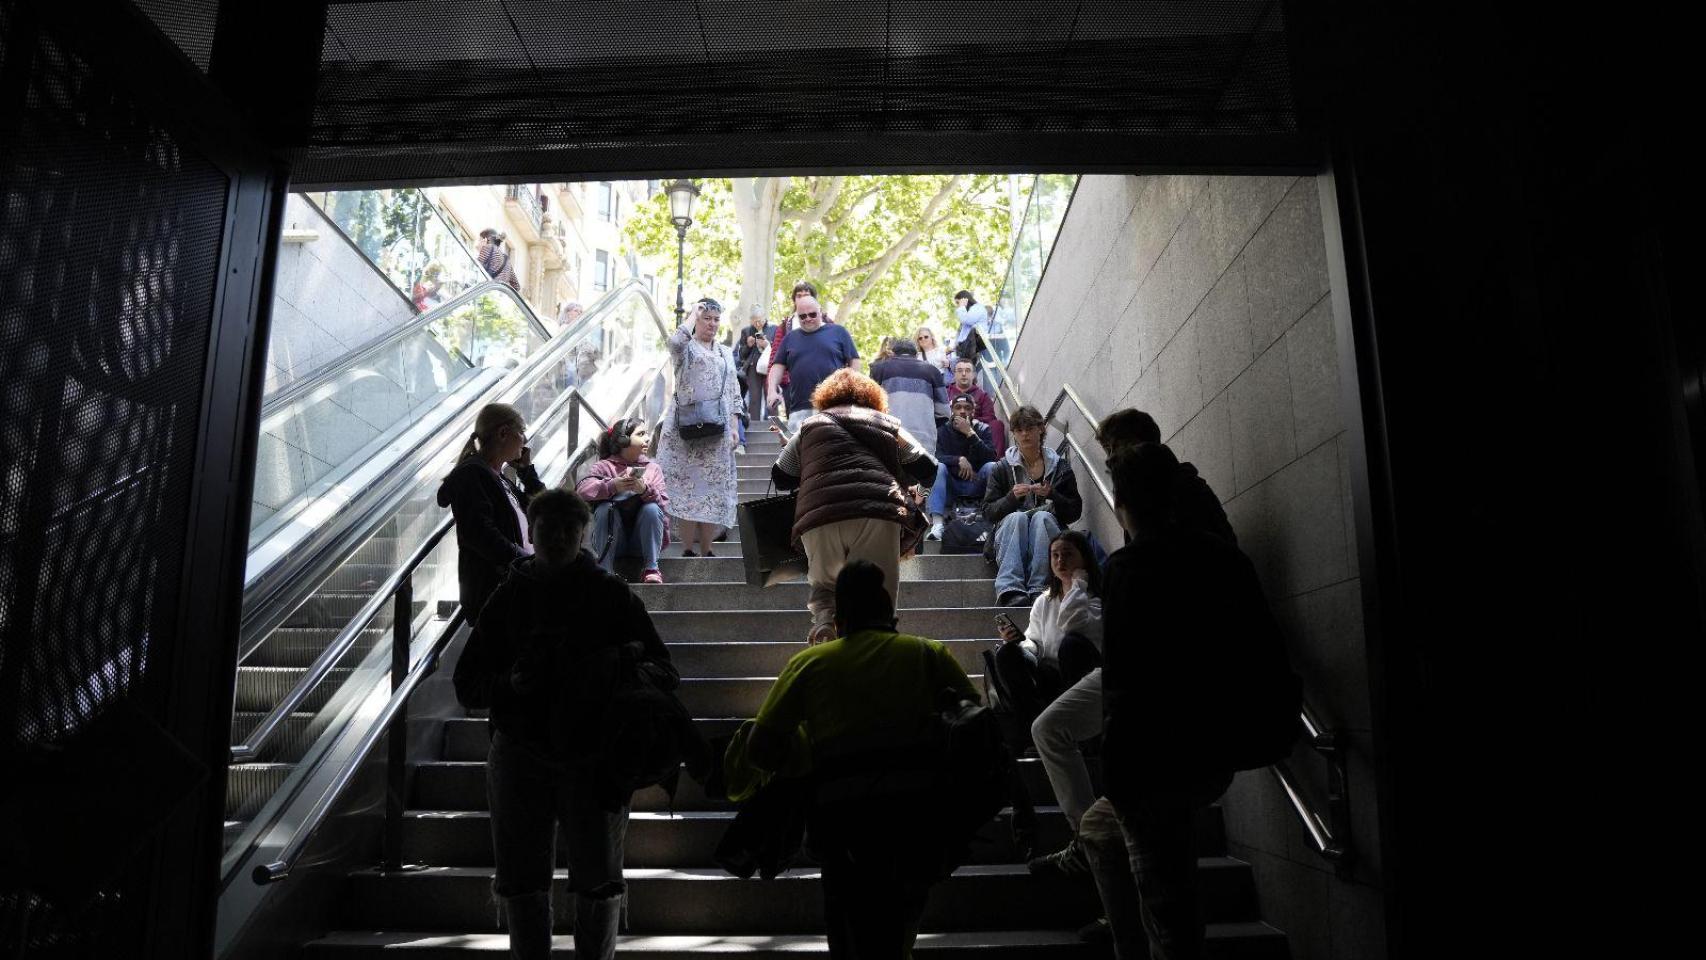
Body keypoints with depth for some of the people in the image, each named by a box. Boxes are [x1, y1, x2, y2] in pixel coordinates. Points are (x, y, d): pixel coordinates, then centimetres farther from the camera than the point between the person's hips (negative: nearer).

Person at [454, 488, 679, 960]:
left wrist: (624, 669, -22)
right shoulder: (507, 597, 6)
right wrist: (511, 682, -14)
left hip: (592, 757, -1)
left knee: (598, 883, 5)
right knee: (522, 884, 11)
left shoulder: (612, 594, 1)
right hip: (520, 756, 2)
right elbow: (468, 683, 6)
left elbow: (666, 673, -1)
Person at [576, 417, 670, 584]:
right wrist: (612, 486, -36)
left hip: (641, 543, 1)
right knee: (605, 509, -26)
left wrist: (646, 490, -31)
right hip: (612, 542, -1)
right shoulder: (604, 466, 0)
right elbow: (582, 489, -19)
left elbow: (663, 504, -10)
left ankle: (651, 568, -18)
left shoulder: (653, 467, 5)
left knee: (652, 508, -24)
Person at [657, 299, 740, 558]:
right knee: (686, 483, -7)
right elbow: (675, 341, -20)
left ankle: (706, 549, 5)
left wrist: (734, 426, 6)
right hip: (686, 423, -4)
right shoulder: (685, 347, 7)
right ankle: (687, 548, -3)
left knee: (713, 485, 1)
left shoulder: (725, 353, 20)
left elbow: (733, 392, 16)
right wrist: (693, 313, -6)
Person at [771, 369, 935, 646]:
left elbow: (780, 477, 28)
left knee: (824, 586, 23)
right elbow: (926, 468, 18)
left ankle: (823, 623, -5)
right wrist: (898, 482, 38)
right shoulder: (886, 422, 24)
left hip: (817, 517, 1)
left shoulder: (811, 424, 25)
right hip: (877, 513, -1)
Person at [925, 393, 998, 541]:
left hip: (976, 485, 0)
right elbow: (939, 457, -13)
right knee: (938, 467, -27)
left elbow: (991, 456, -15)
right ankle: (937, 525, -42)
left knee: (991, 466, -25)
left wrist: (970, 433, -21)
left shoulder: (982, 429, 2)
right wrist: (959, 460, -31)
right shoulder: (944, 430, 2)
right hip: (952, 486, 0)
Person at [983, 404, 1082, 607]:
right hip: (1010, 530, 0)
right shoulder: (1003, 467, 9)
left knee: (1042, 517, -33)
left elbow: (1075, 512, 6)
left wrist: (1052, 495, -12)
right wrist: (1012, 497, -13)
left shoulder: (1060, 466, 11)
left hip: (1048, 530, 0)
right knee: (1017, 517, -33)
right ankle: (1010, 589, -50)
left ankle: (1038, 588, -46)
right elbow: (988, 512, 4)